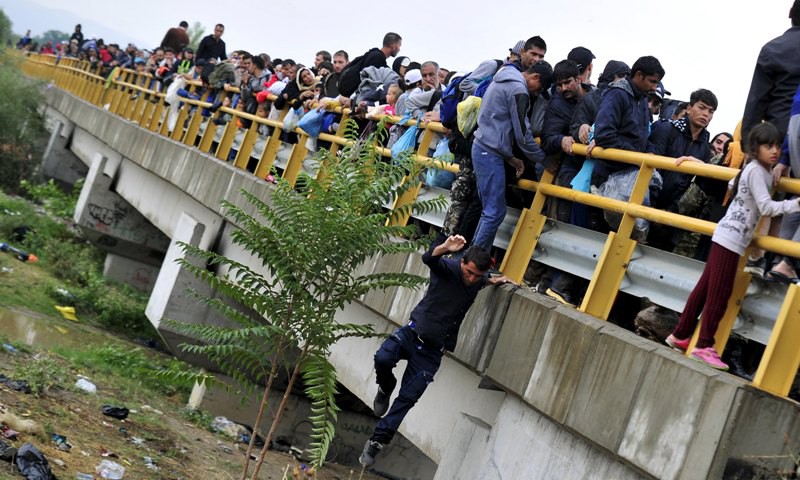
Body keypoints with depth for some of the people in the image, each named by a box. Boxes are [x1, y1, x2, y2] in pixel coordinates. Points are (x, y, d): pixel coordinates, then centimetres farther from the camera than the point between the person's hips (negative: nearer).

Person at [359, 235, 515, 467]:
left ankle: (376, 443, 8)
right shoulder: (448, 268, -14)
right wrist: (444, 248, -59)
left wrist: (495, 280, 6)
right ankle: (385, 389, 4)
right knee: (383, 358, -31)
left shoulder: (479, 281, -1)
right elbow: (428, 258, -38)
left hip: (432, 351, 3)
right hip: (412, 332, -2)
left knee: (407, 399, -3)